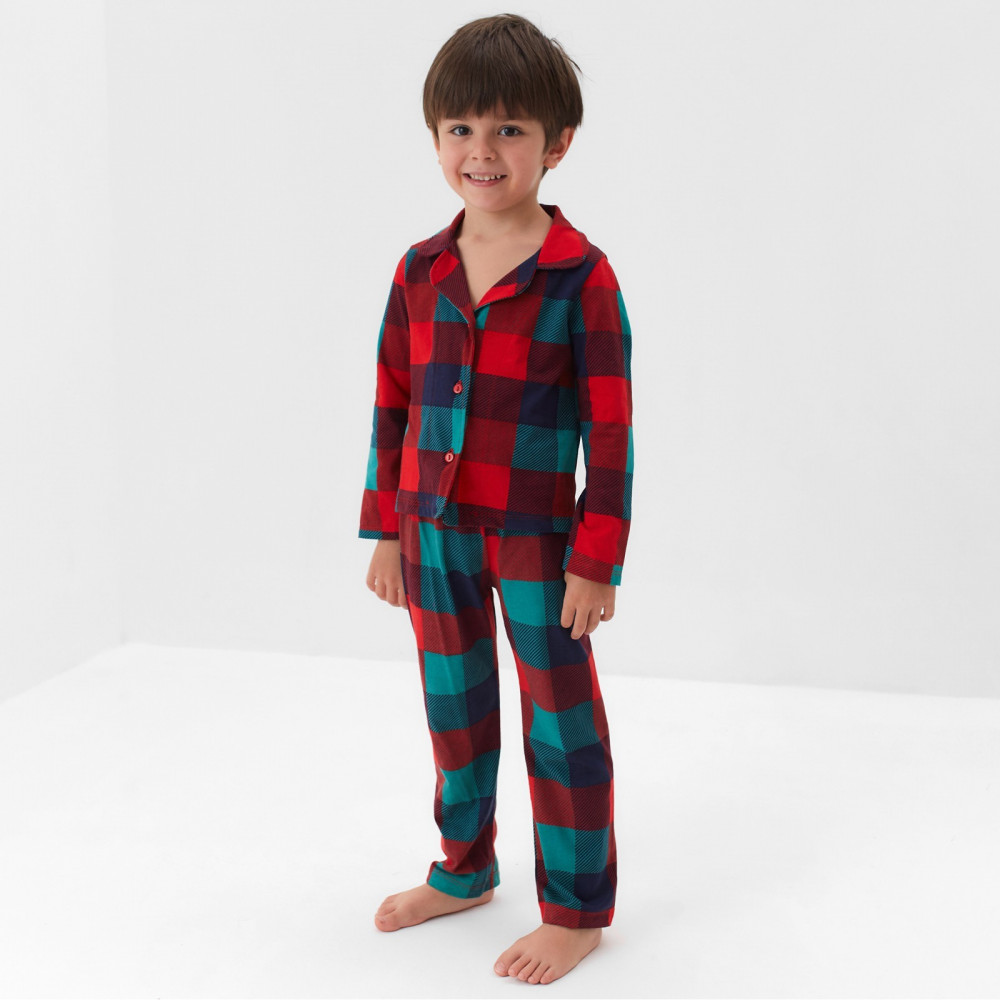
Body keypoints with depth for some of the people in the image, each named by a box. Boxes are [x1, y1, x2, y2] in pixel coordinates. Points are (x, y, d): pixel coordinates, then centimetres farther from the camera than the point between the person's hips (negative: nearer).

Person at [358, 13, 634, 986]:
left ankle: (576, 910, 23)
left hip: (536, 538, -5)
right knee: (454, 708, 19)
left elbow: (610, 430, -11)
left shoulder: (581, 276, -13)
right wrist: (387, 530, 8)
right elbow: (392, 406, 8)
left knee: (561, 722, 7)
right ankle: (464, 870, 39)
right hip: (434, 536, 5)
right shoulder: (419, 270, 2)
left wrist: (596, 561, -12)